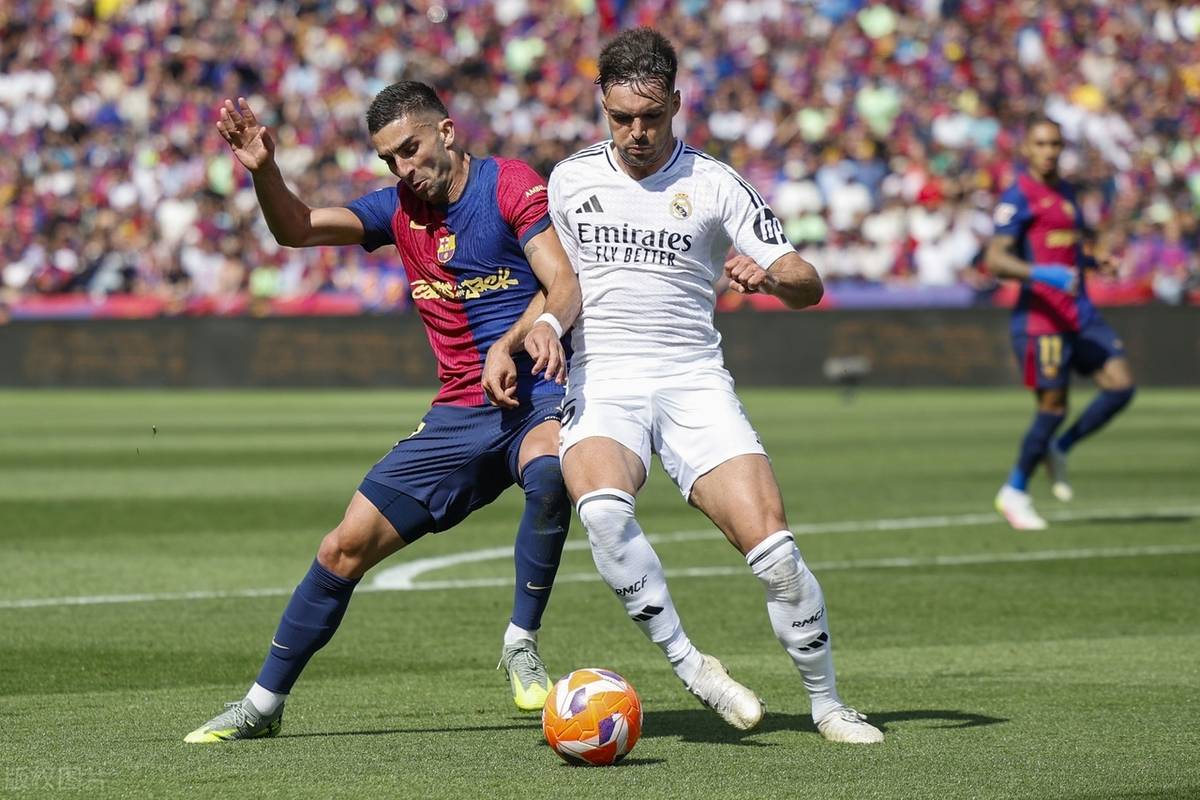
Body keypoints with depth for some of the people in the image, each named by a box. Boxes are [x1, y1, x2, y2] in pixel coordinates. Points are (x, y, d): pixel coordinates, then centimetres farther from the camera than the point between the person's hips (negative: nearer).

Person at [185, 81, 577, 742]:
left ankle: (522, 646, -23)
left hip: (536, 389, -5)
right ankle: (263, 703, 13)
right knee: (346, 546, 1)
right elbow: (297, 229, 6)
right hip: (459, 410, 5)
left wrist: (507, 345, -33)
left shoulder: (510, 186, -6)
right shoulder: (401, 208, 10)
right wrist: (262, 169, -13)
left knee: (548, 472, -40)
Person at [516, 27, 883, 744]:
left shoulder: (713, 184, 2)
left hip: (695, 383, -1)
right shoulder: (571, 179, 9)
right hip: (601, 385, 1)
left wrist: (770, 274, -24)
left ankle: (827, 704, 2)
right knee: (603, 506, -35)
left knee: (772, 545, -16)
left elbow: (808, 286, -1)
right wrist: (545, 323, 1)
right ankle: (688, 665, -23)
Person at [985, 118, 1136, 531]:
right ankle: (1015, 492, 11)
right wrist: (1042, 273, -29)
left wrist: (1094, 262, 14)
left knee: (1121, 384, -5)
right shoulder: (1019, 197, -9)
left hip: (1081, 314, 8)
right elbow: (996, 260, -16)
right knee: (1053, 407, -6)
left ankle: (1059, 449, 13)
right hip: (1041, 316, -8)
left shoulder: (1065, 193, 18)